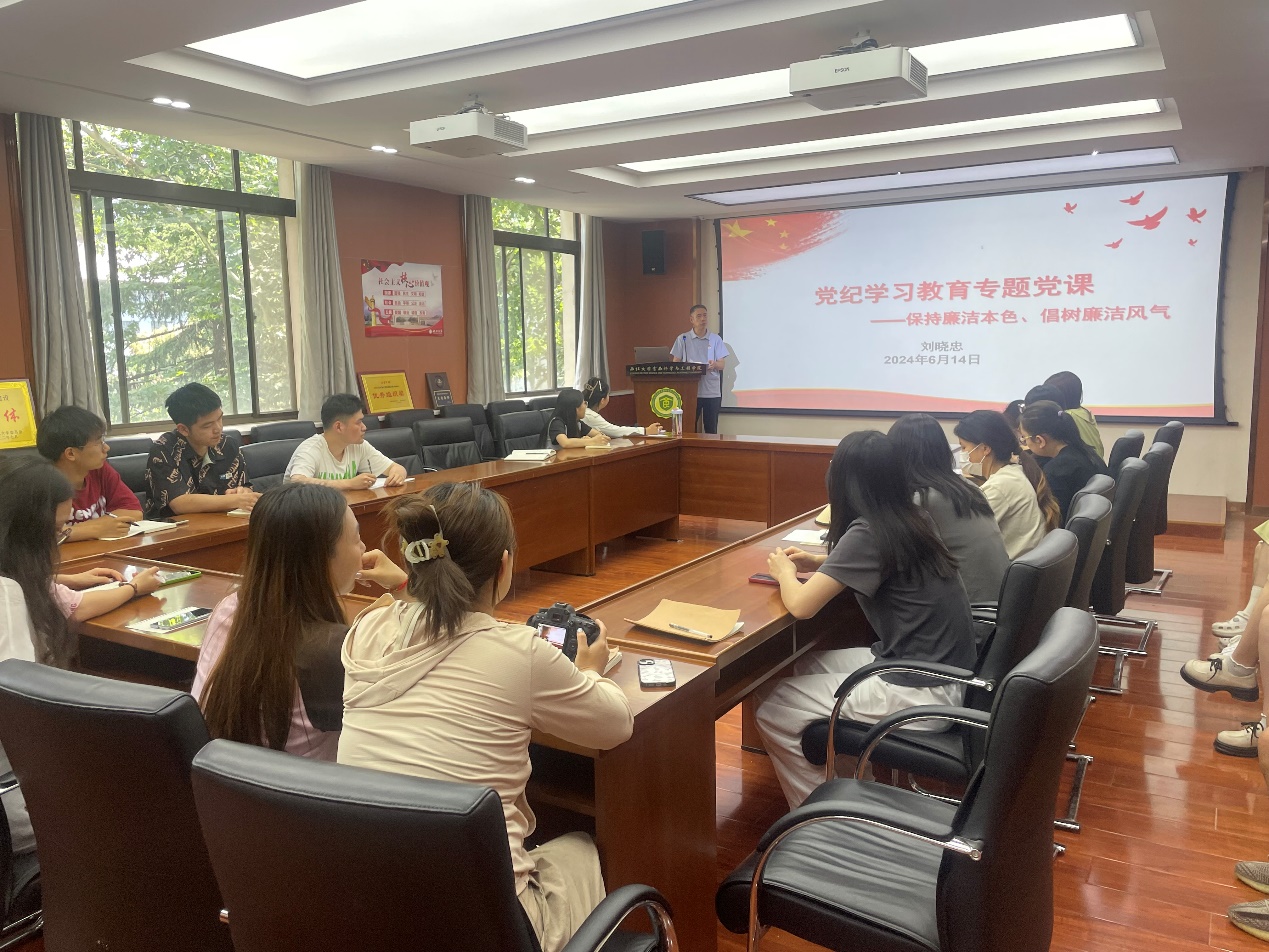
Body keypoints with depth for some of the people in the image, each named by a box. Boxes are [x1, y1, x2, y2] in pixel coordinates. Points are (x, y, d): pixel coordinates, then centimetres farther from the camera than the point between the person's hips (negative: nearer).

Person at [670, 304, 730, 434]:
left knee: (711, 429, 2)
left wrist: (715, 364, -18)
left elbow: (722, 364, 5)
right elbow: (675, 363, 6)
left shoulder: (716, 339, 8)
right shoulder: (682, 339, 6)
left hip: (712, 392, 1)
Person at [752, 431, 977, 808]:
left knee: (772, 708, 0)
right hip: (945, 670, 9)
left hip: (922, 694, -9)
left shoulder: (867, 532, -20)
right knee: (805, 669, 20)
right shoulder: (915, 520, 4)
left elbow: (801, 605, -18)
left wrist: (785, 572, 3)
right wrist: (816, 563, 15)